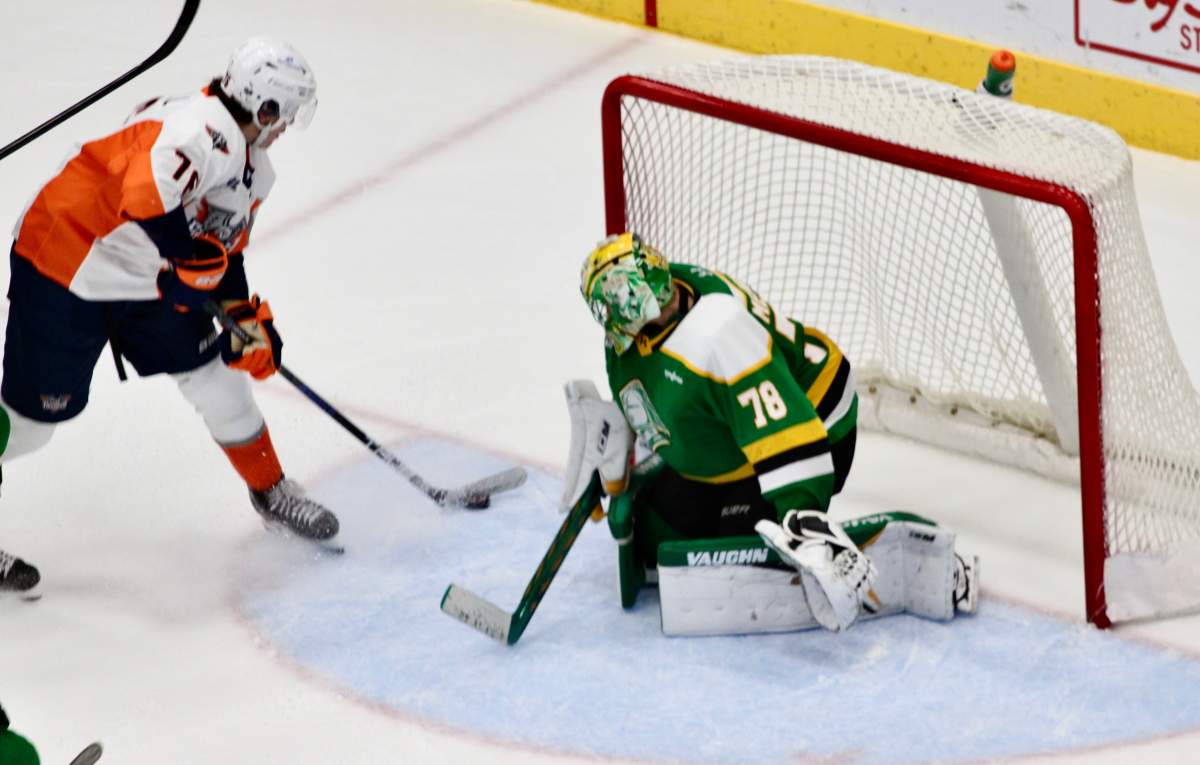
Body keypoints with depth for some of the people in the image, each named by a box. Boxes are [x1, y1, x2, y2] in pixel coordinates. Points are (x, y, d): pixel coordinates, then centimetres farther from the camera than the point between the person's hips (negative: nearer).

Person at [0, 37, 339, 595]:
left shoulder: (251, 166, 8)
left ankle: (271, 493, 29)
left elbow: (224, 249, 18)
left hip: (147, 280, 10)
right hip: (65, 274, -10)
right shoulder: (200, 129, -28)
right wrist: (192, 261, -32)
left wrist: (249, 320, 13)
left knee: (216, 376, 11)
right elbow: (146, 194, -44)